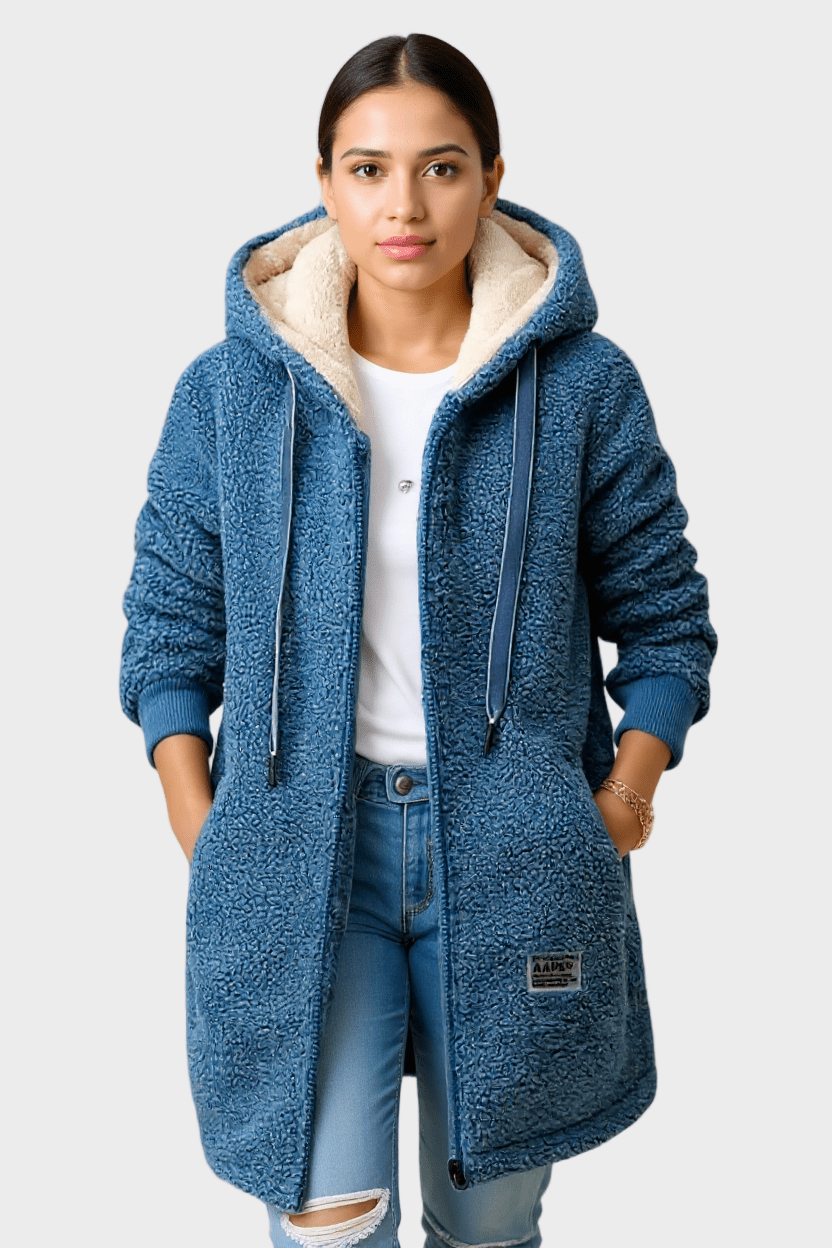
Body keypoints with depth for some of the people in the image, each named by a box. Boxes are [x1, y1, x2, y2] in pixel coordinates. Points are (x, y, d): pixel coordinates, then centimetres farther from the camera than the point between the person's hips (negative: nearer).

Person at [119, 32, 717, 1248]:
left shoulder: (585, 386, -4)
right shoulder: (230, 391, -2)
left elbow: (663, 620, 4)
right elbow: (170, 627, 4)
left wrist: (623, 805, -5)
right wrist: (204, 837, -3)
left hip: (514, 857, 1)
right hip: (299, 850, 0)